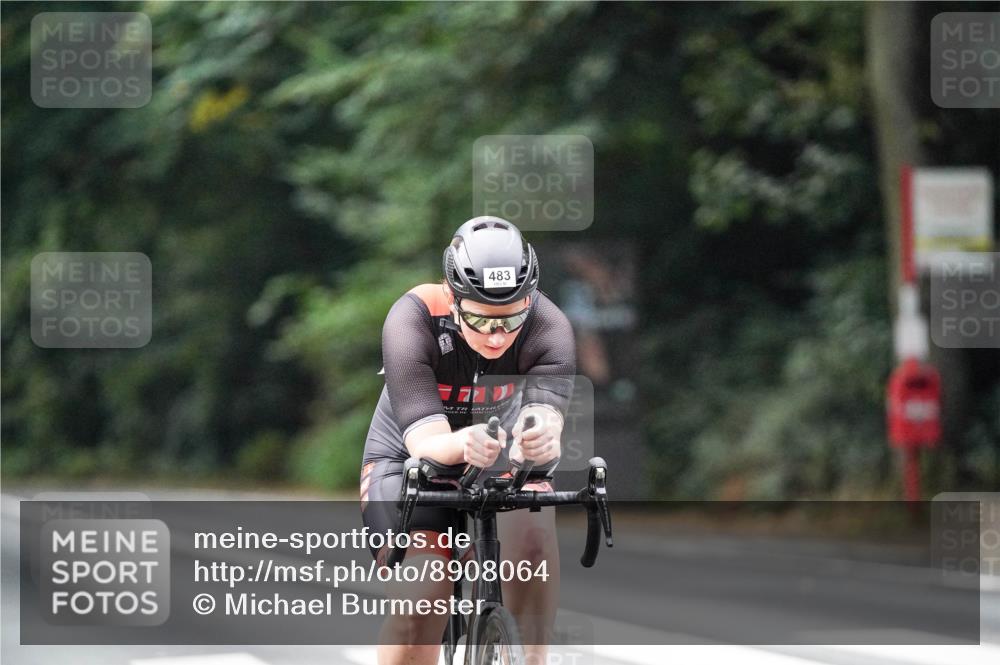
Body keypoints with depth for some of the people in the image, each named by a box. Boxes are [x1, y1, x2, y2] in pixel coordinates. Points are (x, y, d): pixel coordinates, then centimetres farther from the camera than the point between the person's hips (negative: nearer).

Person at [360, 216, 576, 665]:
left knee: (530, 520, -33)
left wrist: (541, 438, -65)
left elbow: (545, 415, -40)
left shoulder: (549, 329, -25)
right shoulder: (412, 321, -30)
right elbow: (425, 440, -38)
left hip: (500, 464, 1)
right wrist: (465, 444, -62)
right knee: (420, 599, -25)